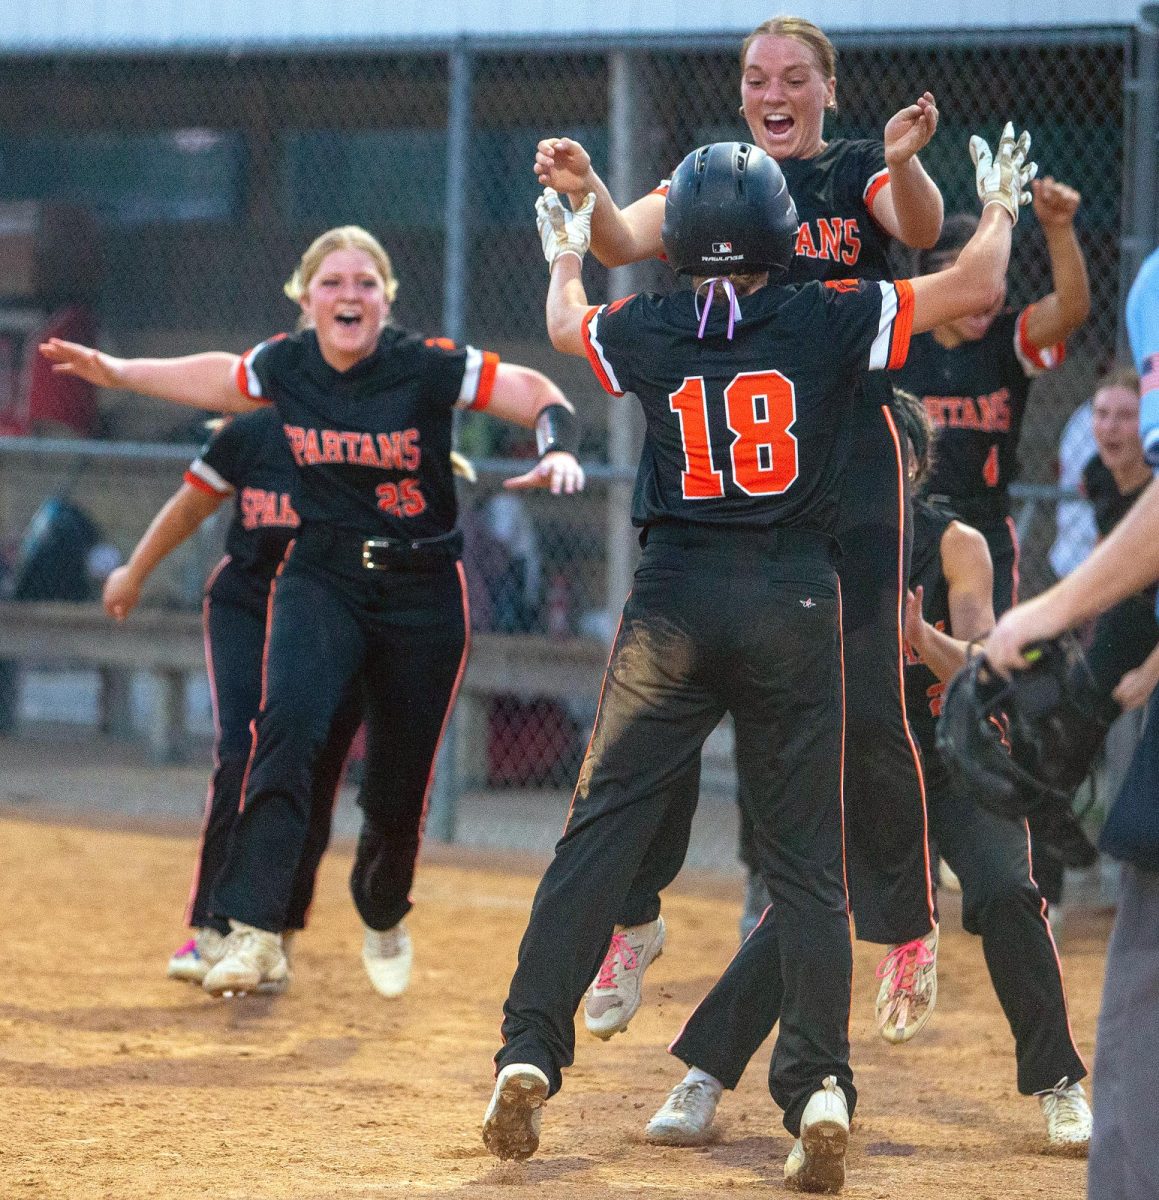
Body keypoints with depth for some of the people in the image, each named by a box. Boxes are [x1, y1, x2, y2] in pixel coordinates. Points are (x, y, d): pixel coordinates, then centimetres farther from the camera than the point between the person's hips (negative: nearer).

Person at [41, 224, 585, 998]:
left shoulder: (428, 368, -15)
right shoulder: (284, 366, -4)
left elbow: (540, 393, -13)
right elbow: (219, 378, 17)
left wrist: (557, 452, -32)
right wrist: (116, 372, 13)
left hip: (424, 592, -1)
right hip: (322, 579, 2)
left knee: (400, 790, 6)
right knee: (291, 717, -28)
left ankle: (383, 913, 42)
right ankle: (254, 931, -33)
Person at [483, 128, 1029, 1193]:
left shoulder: (645, 334, 2)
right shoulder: (831, 322, -3)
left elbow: (565, 324, 26)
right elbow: (976, 285, 6)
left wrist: (566, 256, 48)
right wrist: (1002, 204, 26)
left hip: (673, 600, 1)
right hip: (795, 603, -1)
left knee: (601, 827, 4)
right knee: (805, 857, 4)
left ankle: (530, 1053, -4)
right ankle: (820, 1085, -6)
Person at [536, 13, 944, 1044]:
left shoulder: (862, 173, 5)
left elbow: (921, 226, -18)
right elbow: (626, 241, -8)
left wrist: (906, 160, -40)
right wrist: (585, 192, -30)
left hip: (851, 451, -2)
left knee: (865, 704, -6)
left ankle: (907, 927, 9)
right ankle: (632, 914, 9)